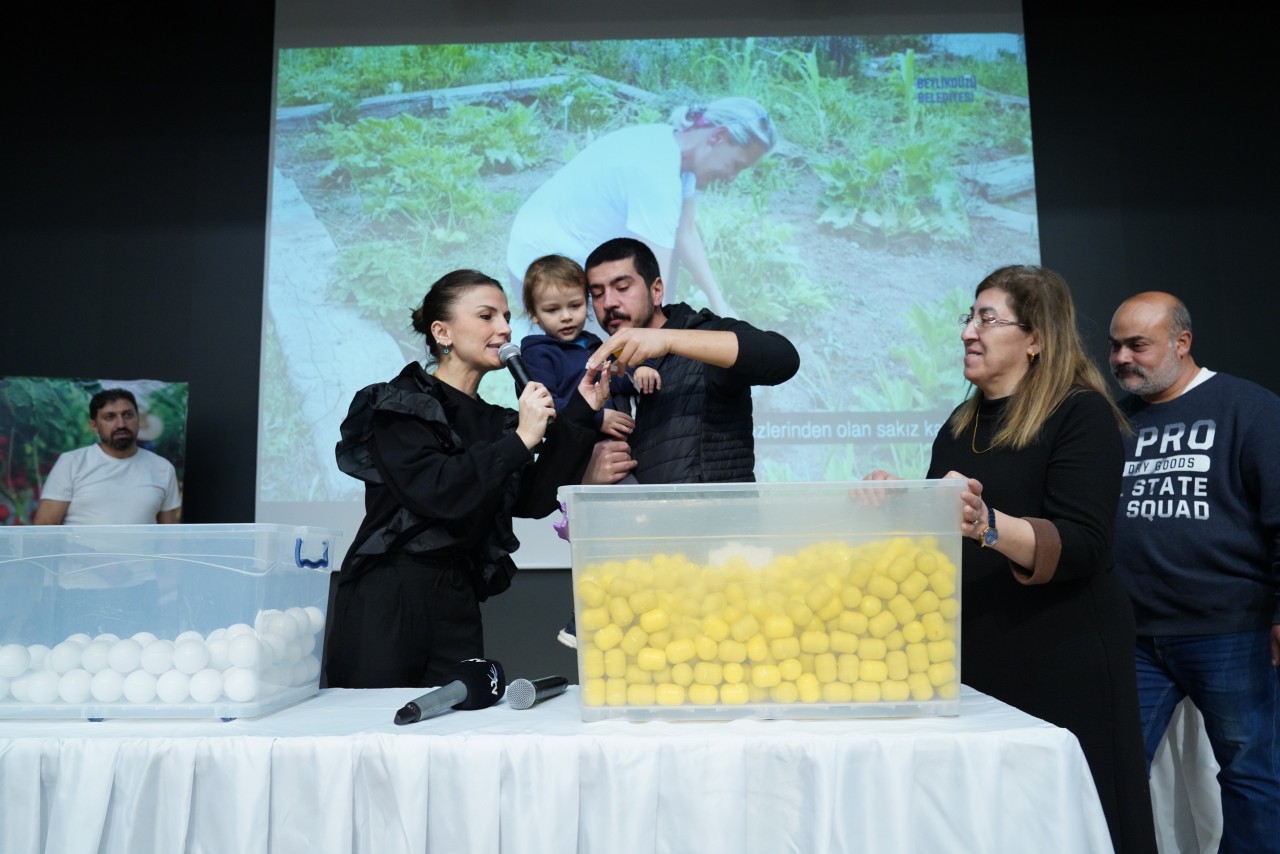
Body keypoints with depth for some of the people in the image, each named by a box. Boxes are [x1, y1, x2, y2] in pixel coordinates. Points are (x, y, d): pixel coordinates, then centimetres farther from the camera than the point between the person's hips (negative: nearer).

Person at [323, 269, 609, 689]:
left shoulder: (495, 422, 14)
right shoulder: (398, 404, -4)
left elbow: (534, 501, 1)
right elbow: (435, 492, -19)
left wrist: (580, 413, -1)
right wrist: (519, 441, -18)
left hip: (458, 611, 6)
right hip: (386, 606, -5)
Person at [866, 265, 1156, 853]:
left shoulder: (1081, 414, -9)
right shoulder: (963, 424, 11)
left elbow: (1082, 548, -19)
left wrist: (987, 526, -34)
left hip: (1062, 663, -6)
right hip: (974, 653, 6)